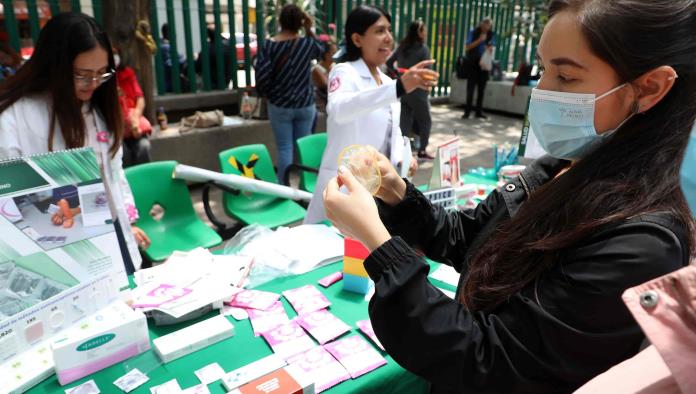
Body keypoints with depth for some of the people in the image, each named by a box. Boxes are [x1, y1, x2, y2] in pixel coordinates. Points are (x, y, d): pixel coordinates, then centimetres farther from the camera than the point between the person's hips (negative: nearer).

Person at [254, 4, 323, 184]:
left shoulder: (269, 45, -10)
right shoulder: (308, 43, -4)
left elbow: (261, 79, -13)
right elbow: (320, 48, 20)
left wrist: (271, 94, 5)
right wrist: (309, 29, 12)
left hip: (279, 106, -2)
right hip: (305, 105, 2)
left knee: (285, 149, 5)